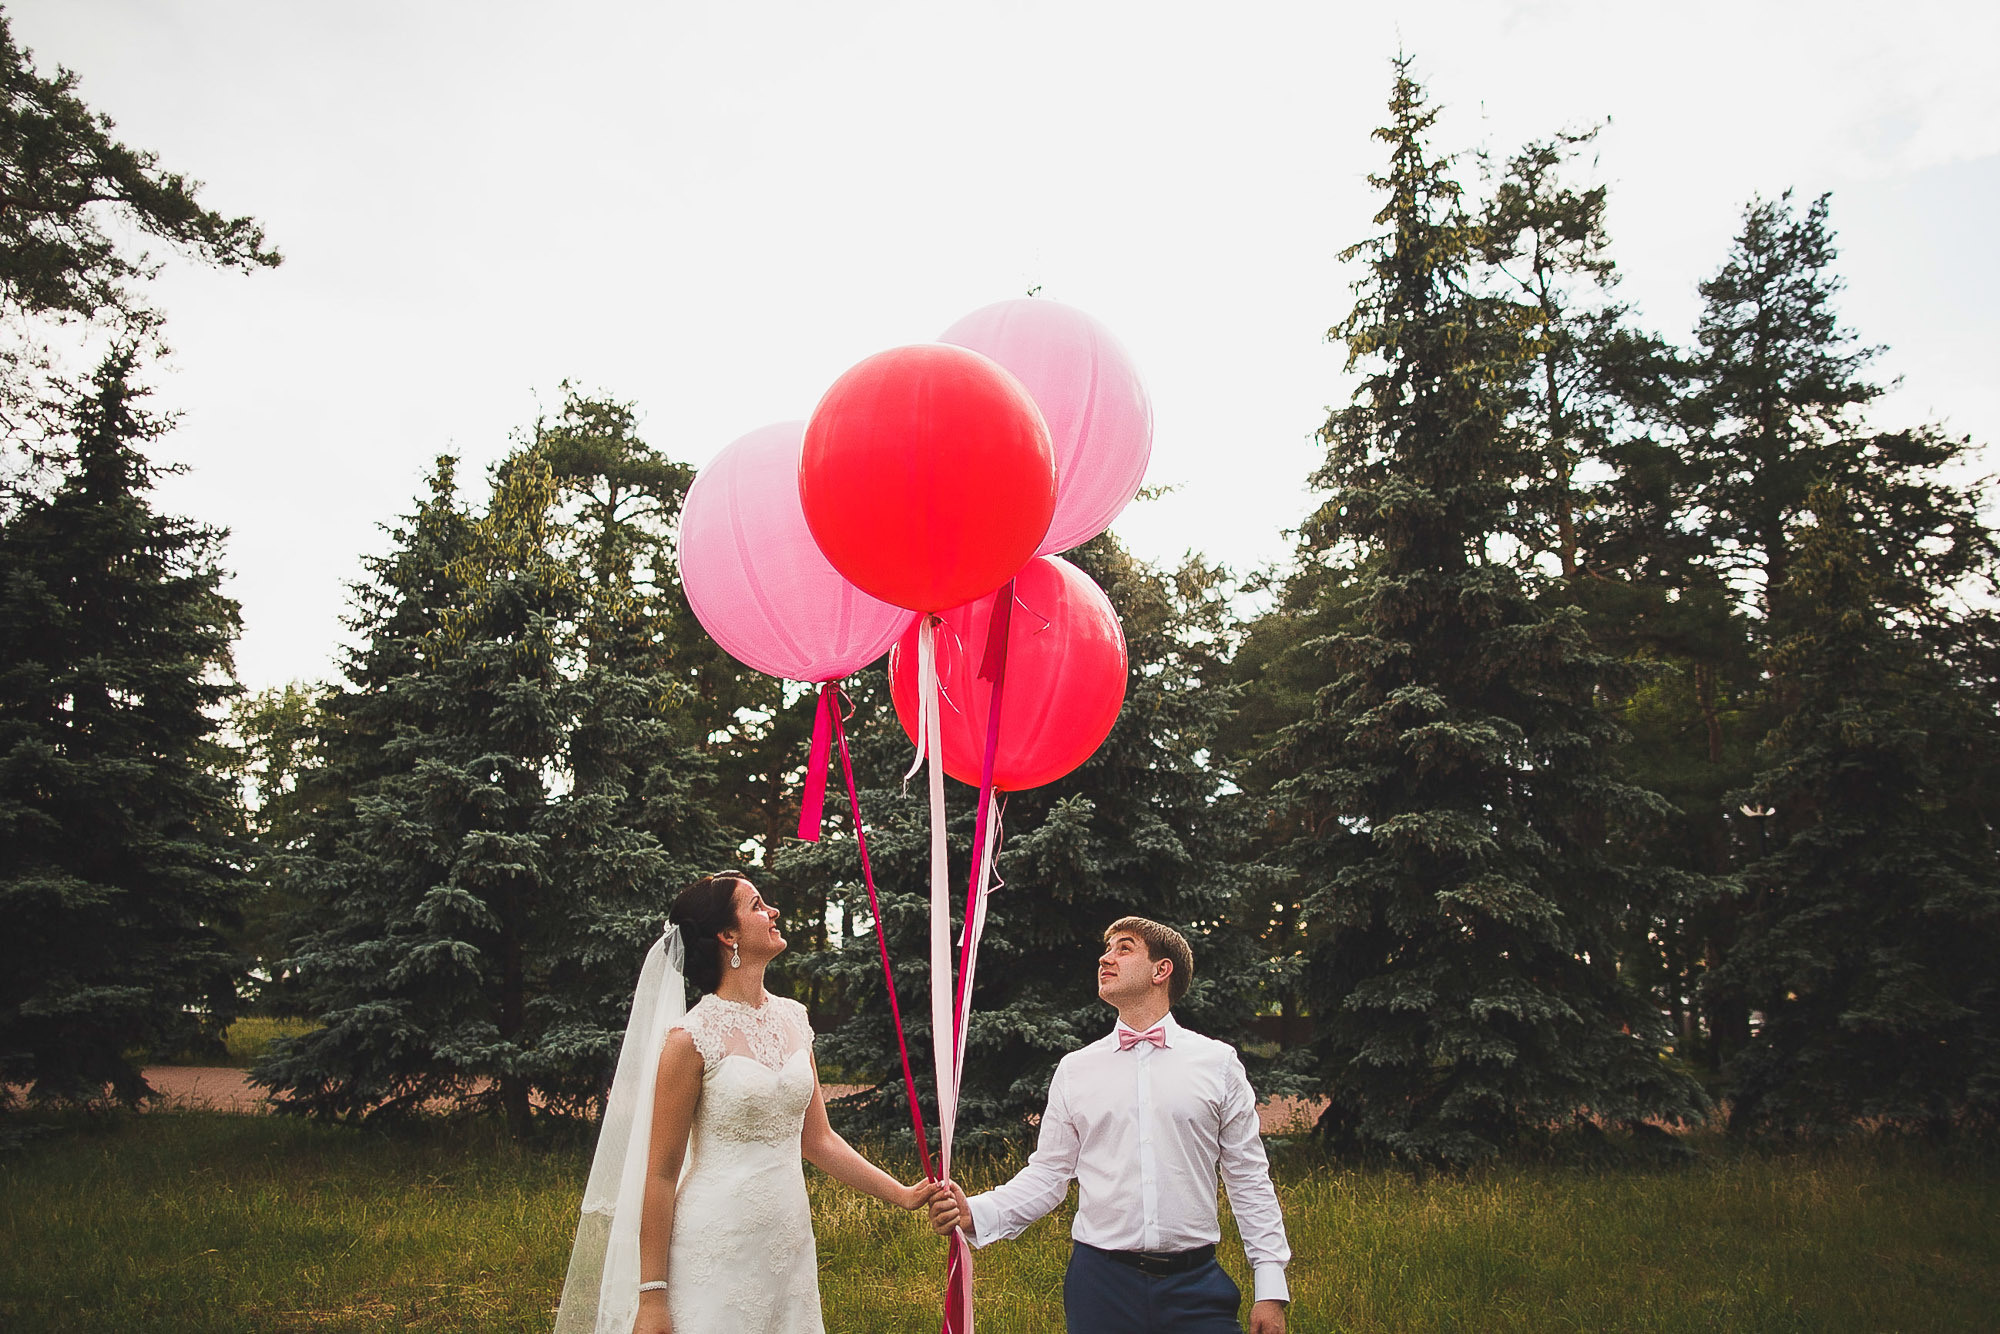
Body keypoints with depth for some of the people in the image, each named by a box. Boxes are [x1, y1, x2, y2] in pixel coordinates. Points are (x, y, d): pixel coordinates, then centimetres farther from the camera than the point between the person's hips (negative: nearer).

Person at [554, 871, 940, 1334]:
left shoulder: (792, 1018, 6)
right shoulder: (693, 1038, -13)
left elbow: (818, 1140, 10)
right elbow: (661, 1172, -10)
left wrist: (901, 1195, 5)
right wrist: (652, 1295, -10)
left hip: (789, 1247, 6)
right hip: (717, 1256, -5)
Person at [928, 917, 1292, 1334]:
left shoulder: (1218, 1061, 3)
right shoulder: (1074, 1069, 6)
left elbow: (1249, 1181, 3)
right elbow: (1048, 1173, 5)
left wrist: (1271, 1288, -1)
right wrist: (976, 1214, -10)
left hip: (1195, 1283, -1)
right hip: (1101, 1280, 1)